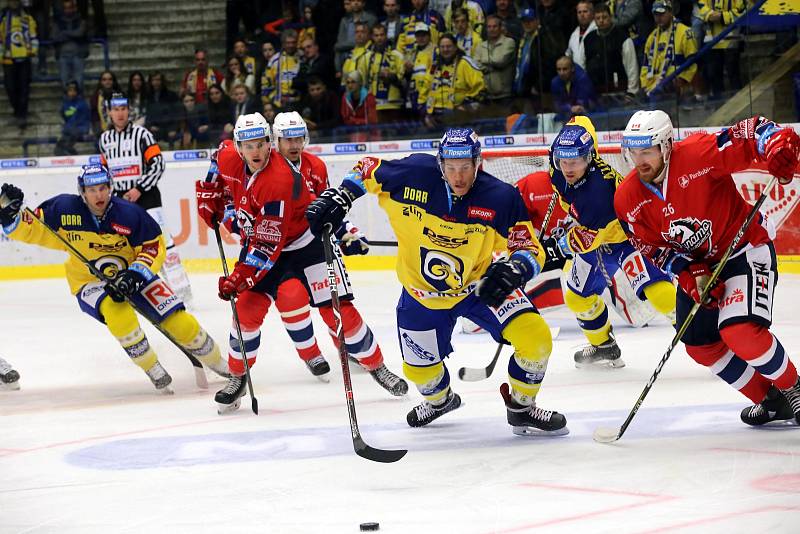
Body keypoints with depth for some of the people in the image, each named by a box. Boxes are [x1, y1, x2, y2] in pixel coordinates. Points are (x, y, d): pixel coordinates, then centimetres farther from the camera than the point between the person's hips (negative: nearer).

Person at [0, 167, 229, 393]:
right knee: (116, 310, -34)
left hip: (133, 274, 1)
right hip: (89, 282, -1)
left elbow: (154, 246, -10)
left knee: (178, 320, -10)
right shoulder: (66, 209, -16)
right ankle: (155, 372, -17)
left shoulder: (130, 213, -18)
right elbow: (32, 229, -8)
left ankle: (218, 363, 17)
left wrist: (133, 276, -24)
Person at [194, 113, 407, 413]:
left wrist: (240, 277, -33)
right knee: (247, 308, -8)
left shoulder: (280, 180, -35)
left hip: (307, 243, -5)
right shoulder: (229, 159, -14)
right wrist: (210, 198, 9)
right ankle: (238, 378, 8)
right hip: (259, 239, 6)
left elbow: (268, 245, -33)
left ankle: (377, 367, 11)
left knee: (338, 311, -7)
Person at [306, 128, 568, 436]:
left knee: (536, 338, -17)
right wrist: (339, 197, -15)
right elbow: (368, 170, -3)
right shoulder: (413, 175, -22)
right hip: (422, 293, 1)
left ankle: (521, 408, 10)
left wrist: (514, 269, -38)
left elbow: (531, 250, -17)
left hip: (480, 284, -1)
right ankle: (440, 400, 50)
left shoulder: (500, 198, -22)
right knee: (420, 370, 10)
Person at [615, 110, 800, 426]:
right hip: (695, 263, 7)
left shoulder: (698, 154, -26)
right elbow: (655, 248, -3)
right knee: (701, 346, 5)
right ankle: (770, 400, 22)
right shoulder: (628, 199, -9)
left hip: (745, 248, -7)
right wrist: (693, 276, -17)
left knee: (740, 332, -24)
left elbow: (751, 134, -26)